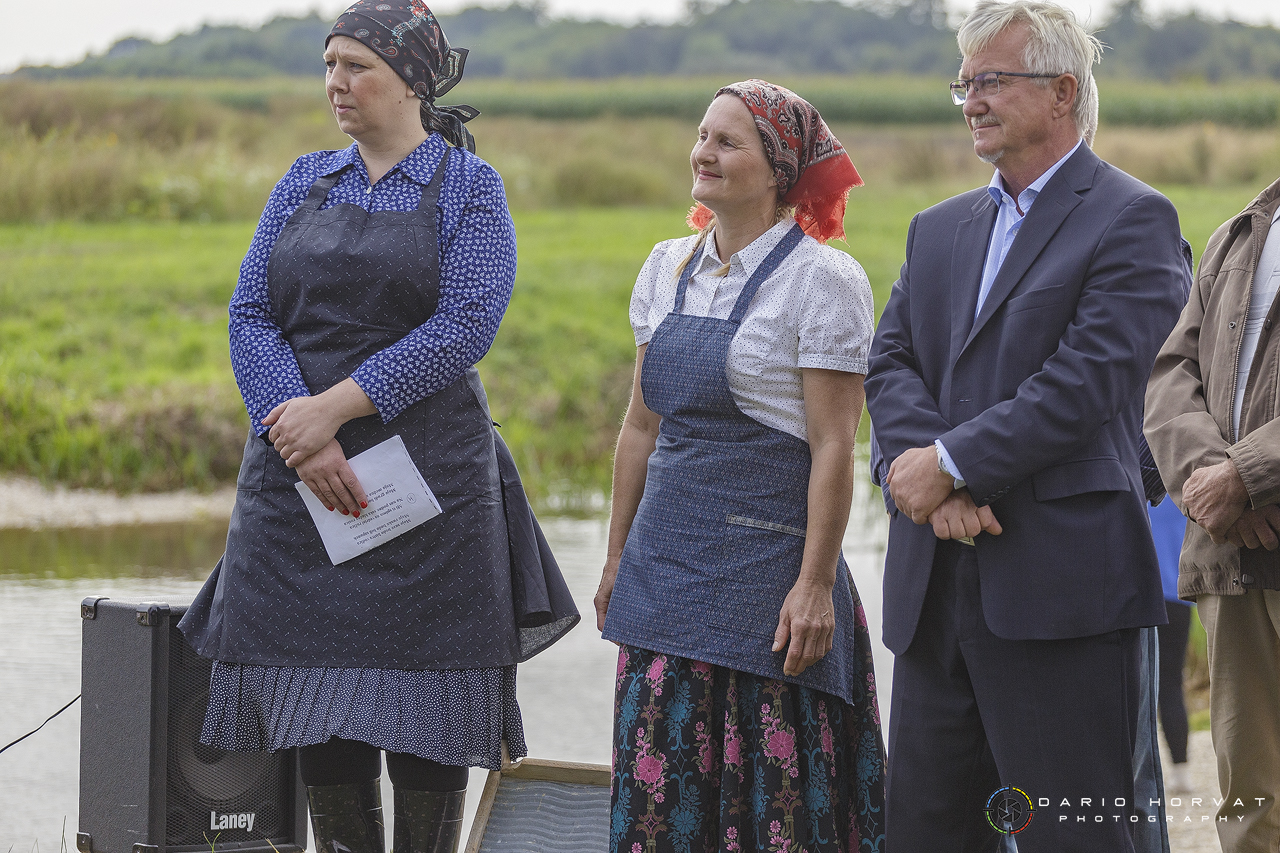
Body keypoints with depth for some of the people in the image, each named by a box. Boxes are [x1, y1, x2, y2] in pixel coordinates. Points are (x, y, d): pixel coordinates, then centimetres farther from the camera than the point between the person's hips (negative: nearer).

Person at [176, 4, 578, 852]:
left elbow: (465, 327, -12)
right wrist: (301, 441, -13)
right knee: (317, 693, 5)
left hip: (428, 477, -4)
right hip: (298, 480, 4)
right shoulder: (306, 183, 12)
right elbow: (251, 316, 4)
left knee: (422, 706, -1)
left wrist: (336, 407, -19)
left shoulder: (468, 186, 0)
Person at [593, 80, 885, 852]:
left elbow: (833, 447, -12)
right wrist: (619, 555, 17)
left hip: (768, 556, -6)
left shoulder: (822, 280, -8)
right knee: (661, 778, 5)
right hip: (670, 554, 6)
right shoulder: (668, 269, 12)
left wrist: (816, 583, -16)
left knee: (777, 788, -3)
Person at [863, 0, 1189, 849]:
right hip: (936, 587, 7)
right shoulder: (940, 229, 19)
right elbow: (890, 364, 8)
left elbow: (1086, 384, -14)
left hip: (1061, 586, -7)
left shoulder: (1132, 220, -4)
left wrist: (950, 463, -13)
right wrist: (938, 477, -11)